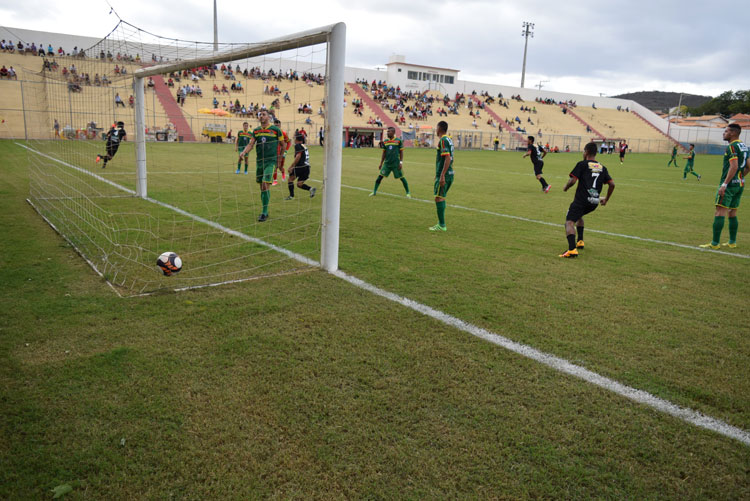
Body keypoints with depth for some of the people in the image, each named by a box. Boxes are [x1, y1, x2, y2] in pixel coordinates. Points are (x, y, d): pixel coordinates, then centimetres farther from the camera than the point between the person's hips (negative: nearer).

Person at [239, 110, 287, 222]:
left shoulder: (275, 129, -2)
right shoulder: (256, 131, 10)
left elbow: (283, 145, 7)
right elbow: (251, 144, 4)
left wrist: (279, 157, 8)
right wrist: (244, 152, -14)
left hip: (271, 161, -5)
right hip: (259, 161, 5)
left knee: (265, 185, -15)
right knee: (261, 186, 9)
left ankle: (265, 213, -9)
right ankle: (264, 211, 21)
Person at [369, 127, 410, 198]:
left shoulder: (398, 141, -3)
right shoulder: (385, 142, 7)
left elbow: (401, 152, 0)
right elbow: (384, 153, 13)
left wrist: (401, 162, -7)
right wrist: (381, 163, 11)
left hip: (396, 163, -3)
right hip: (387, 163, 3)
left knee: (401, 177, 1)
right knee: (380, 176, -4)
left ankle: (408, 193, 13)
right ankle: (374, 191, 6)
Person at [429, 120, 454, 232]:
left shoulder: (443, 140, -14)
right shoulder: (449, 140, 15)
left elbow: (447, 158, -22)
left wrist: (442, 175, -24)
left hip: (444, 175, -9)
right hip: (449, 174, 9)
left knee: (439, 198, -6)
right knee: (441, 198, 16)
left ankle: (442, 226, -5)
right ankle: (441, 223, 22)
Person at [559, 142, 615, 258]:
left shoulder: (582, 164, -1)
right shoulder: (602, 168, 16)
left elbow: (572, 181, -11)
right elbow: (612, 184, 13)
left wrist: (565, 187, 10)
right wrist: (606, 200, 24)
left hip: (582, 199, -7)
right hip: (595, 202, 7)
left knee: (569, 222, -12)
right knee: (579, 216, 33)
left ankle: (572, 249, -33)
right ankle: (580, 242, 31)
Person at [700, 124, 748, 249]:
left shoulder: (732, 147, -14)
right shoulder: (743, 146, 15)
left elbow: (734, 167, -22)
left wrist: (724, 184, -23)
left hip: (729, 184, -9)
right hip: (740, 184, 9)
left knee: (719, 212, -9)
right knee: (732, 214, 15)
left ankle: (715, 243, -11)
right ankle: (732, 242, 19)